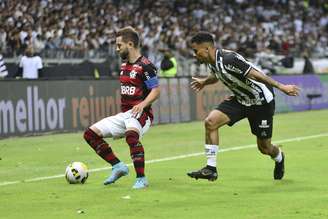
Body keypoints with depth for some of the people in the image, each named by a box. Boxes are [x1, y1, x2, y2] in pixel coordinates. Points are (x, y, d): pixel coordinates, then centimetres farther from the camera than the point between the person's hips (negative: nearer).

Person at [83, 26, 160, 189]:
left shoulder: (145, 66, -10)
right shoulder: (124, 65, 16)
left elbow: (156, 90, -14)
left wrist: (142, 105, -29)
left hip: (140, 114, -9)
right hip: (124, 114, 9)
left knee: (132, 135, -40)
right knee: (90, 134, 1)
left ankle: (141, 179, -31)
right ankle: (118, 166, 7)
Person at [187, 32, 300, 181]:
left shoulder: (229, 59, -30)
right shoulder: (212, 62, -3)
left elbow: (255, 74, -31)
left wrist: (281, 87, -31)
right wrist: (205, 82, 33)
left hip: (261, 101, -7)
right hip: (240, 99, 7)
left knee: (264, 148, 3)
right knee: (210, 121, -14)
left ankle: (279, 158, 41)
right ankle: (211, 169, -9)